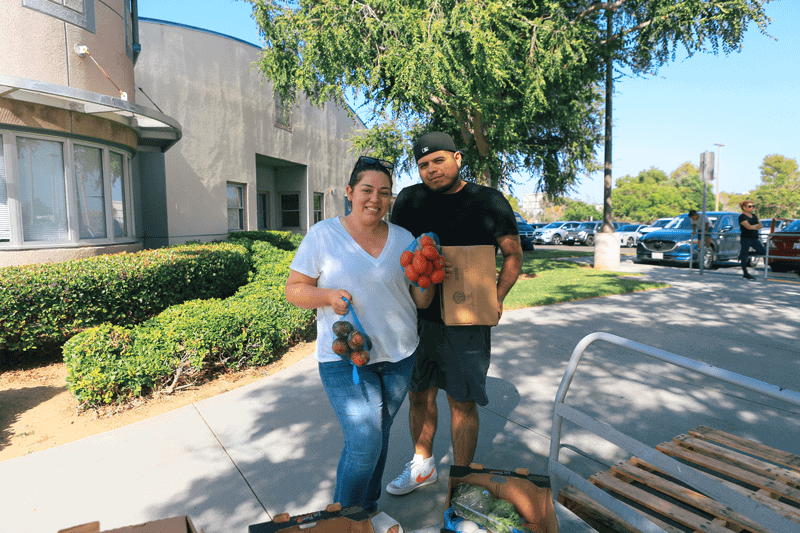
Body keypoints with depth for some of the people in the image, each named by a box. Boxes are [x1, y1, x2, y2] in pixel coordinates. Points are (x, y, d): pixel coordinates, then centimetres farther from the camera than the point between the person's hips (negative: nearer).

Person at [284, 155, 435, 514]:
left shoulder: (404, 239, 5)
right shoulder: (323, 235, -5)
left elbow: (421, 302, 7)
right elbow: (293, 290, -3)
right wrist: (328, 296, -21)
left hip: (399, 355, 4)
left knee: (379, 435, 15)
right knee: (364, 444, -8)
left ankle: (367, 510, 40)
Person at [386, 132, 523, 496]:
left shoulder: (489, 202, -3)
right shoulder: (409, 200, 3)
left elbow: (513, 254, 6)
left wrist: (497, 299, -6)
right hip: (418, 316, 3)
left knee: (463, 403, 6)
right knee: (419, 395, 16)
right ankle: (422, 466, 40)